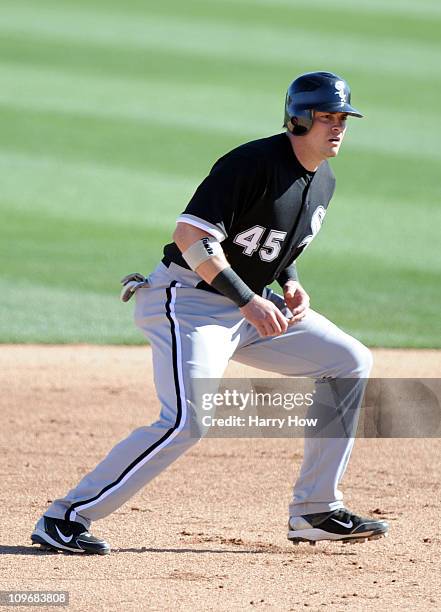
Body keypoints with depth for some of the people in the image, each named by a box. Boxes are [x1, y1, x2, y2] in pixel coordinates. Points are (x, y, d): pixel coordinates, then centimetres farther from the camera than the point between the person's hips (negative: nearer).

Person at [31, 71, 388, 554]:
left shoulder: (323, 181, 9)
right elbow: (190, 235, -26)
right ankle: (66, 517, -17)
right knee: (185, 421, -26)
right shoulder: (254, 163, -20)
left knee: (351, 363, 6)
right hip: (187, 299, -9)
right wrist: (249, 300, -27)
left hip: (246, 304, 9)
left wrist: (290, 282, 5)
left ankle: (315, 512, 10)